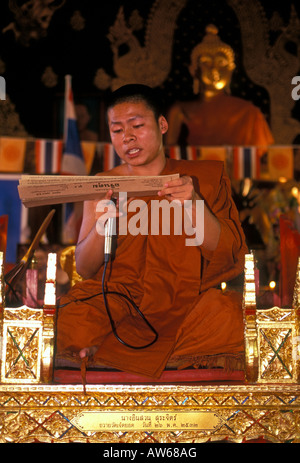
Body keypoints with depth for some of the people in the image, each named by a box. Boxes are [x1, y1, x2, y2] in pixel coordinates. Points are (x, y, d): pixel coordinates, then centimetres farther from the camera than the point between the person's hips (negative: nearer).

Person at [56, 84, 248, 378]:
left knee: (231, 315, -33)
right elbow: (84, 268, 5)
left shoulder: (203, 176, 10)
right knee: (73, 324, -32)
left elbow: (227, 255, 1)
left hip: (186, 297, 1)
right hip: (117, 297, 0)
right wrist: (101, 226, -16)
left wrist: (194, 205, -17)